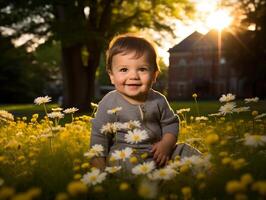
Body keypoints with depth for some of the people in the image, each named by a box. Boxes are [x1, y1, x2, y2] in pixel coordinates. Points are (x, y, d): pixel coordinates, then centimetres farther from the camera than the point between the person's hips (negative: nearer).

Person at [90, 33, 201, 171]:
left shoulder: (158, 100, 2)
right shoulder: (109, 104, -8)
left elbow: (170, 123, 14)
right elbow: (99, 136, -5)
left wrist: (166, 144, -6)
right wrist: (100, 171, -11)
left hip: (156, 151, 5)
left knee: (188, 152, -5)